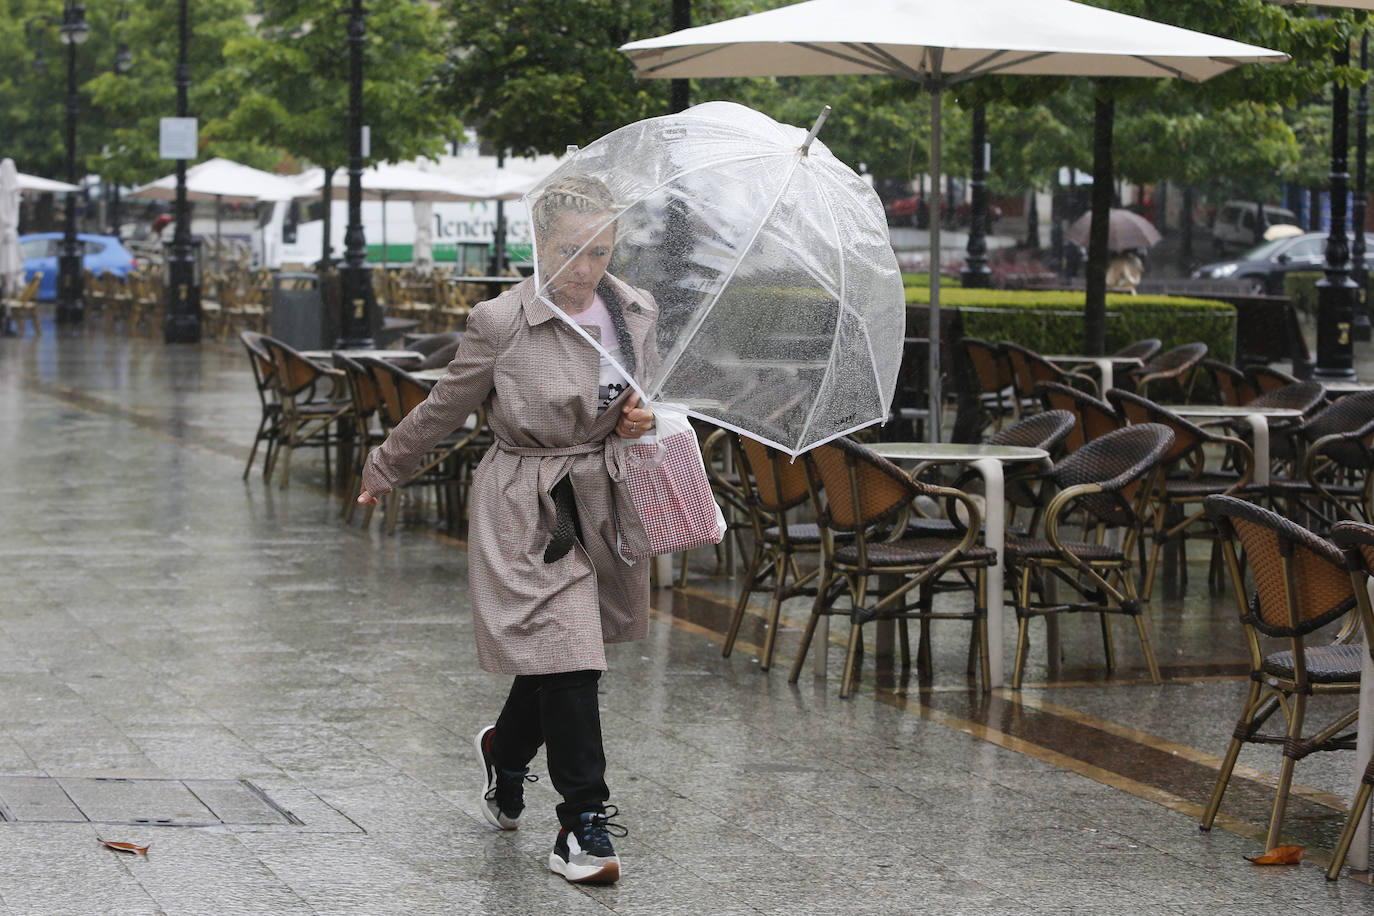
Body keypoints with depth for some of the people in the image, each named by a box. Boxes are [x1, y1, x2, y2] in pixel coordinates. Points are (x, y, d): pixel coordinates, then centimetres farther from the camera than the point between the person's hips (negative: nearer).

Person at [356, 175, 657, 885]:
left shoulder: (637, 312, 0)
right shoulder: (501, 323, -14)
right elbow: (443, 408, 1)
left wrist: (639, 421, -5)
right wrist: (383, 471, 11)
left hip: (603, 505, 5)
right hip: (526, 512, -5)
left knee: (550, 654, 17)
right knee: (563, 653, -14)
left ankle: (505, 752, 48)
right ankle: (583, 824, -5)